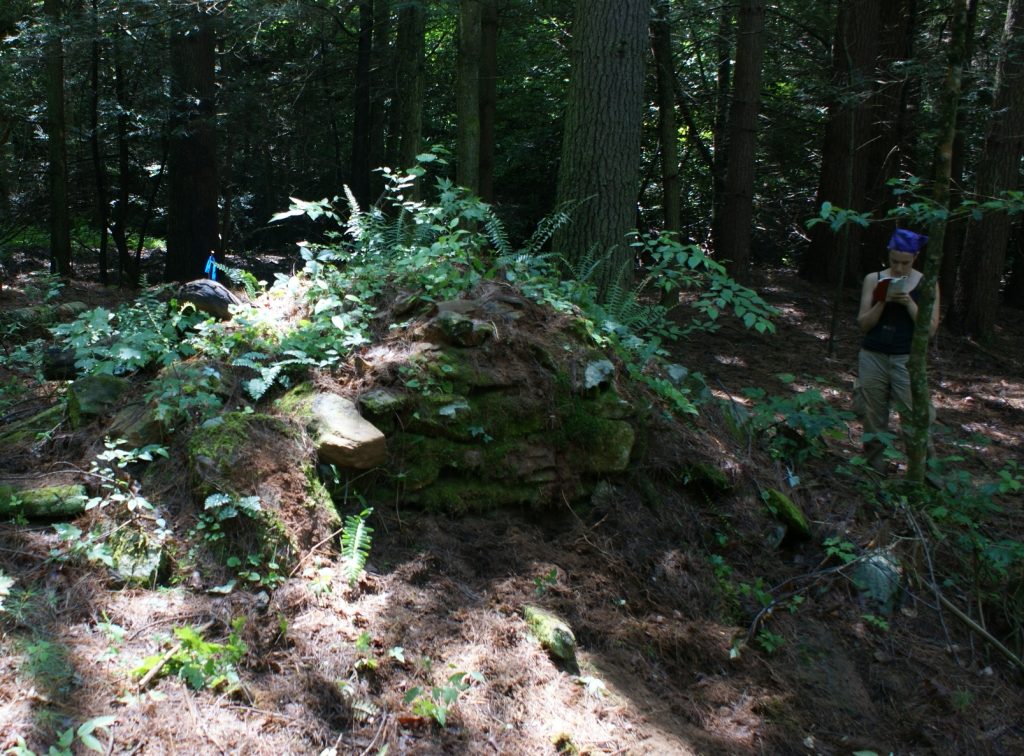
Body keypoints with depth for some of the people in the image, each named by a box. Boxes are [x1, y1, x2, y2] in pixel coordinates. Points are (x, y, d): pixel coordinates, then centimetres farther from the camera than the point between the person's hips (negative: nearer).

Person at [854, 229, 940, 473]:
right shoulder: (874, 280, 5)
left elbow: (930, 329, -3)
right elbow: (863, 324, 2)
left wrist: (909, 303, -15)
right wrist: (883, 302, -13)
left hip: (907, 360, -2)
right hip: (873, 358, 2)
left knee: (914, 417, -10)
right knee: (873, 417, 7)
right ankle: (875, 465, 18)